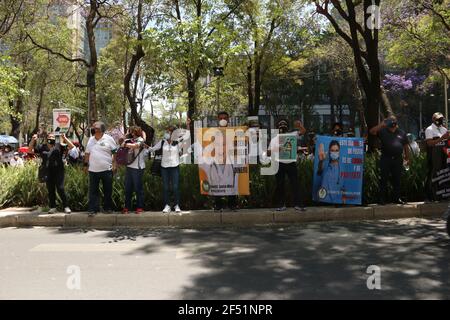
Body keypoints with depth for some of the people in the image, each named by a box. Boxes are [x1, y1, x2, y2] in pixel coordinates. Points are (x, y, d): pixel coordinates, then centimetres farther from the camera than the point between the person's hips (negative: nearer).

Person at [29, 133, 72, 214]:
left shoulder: (59, 146, 4)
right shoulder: (41, 147, 9)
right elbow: (30, 150, 10)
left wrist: (65, 138, -13)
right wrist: (33, 140, -3)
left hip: (58, 171, -3)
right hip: (48, 173, 3)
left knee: (60, 189, -5)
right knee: (50, 190, 10)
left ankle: (66, 206, 4)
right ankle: (53, 207, 21)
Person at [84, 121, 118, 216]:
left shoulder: (109, 139, -3)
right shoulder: (91, 139, 10)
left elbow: (115, 153, -3)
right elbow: (87, 153, 15)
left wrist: (114, 164, -9)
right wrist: (86, 164, 11)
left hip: (106, 169, -3)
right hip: (93, 170, 3)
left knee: (108, 190, 7)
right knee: (93, 191, 4)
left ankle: (108, 208, 18)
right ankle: (93, 209, 9)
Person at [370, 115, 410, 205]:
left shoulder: (402, 133, 13)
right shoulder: (383, 131, 5)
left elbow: (405, 147, 16)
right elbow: (372, 131, -11)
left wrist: (407, 158, 12)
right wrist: (382, 124, -15)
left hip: (398, 159, 2)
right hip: (385, 159, -2)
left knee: (397, 180, 8)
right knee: (383, 179, -1)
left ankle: (397, 198, 18)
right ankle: (382, 199, 5)